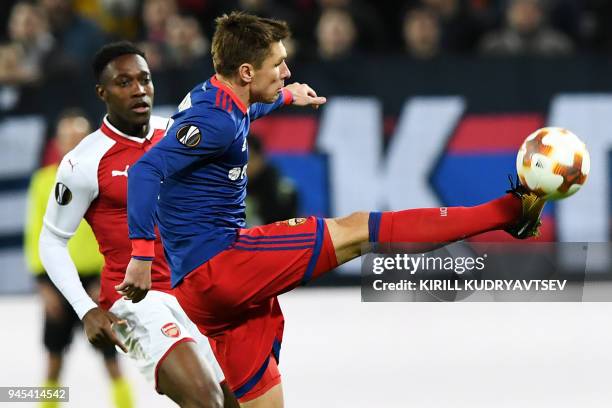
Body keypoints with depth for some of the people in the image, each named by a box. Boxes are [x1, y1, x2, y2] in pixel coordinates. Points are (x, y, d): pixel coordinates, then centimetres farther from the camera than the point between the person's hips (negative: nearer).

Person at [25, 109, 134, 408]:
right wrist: (43, 282, -3)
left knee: (111, 358, -2)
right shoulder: (44, 181, 3)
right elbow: (36, 233, 4)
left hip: (96, 279, -2)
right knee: (54, 358, 8)